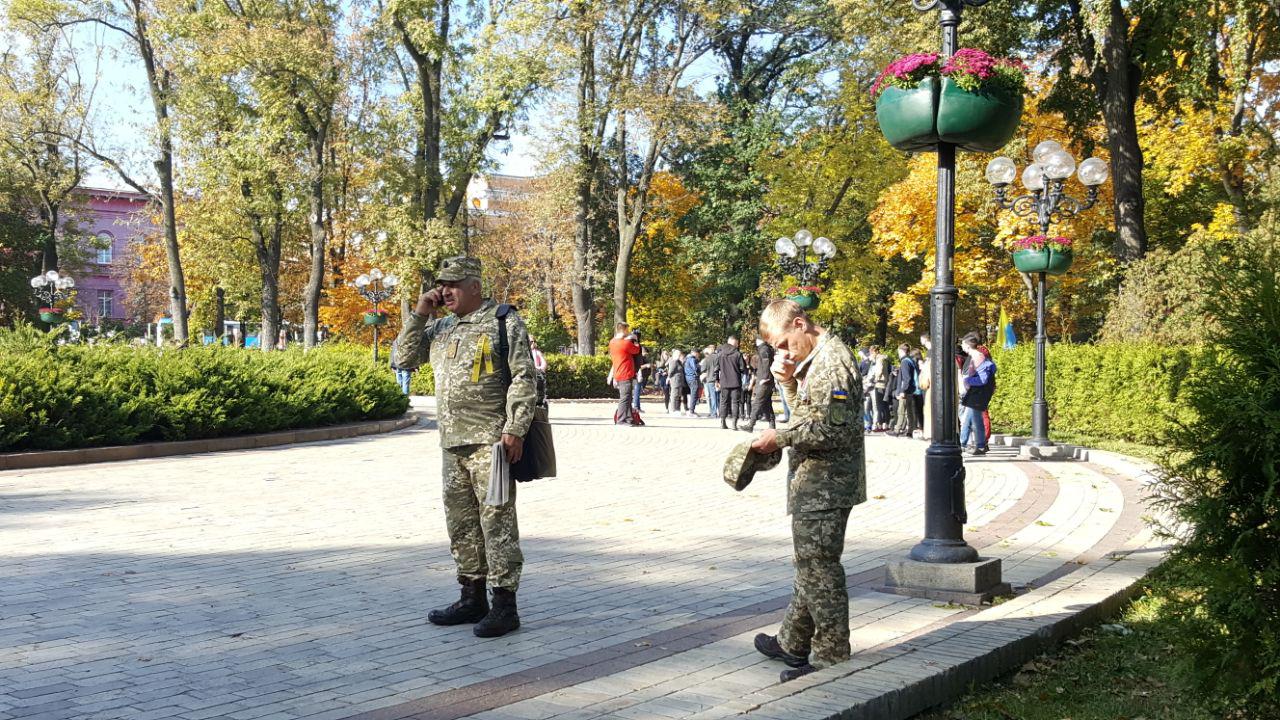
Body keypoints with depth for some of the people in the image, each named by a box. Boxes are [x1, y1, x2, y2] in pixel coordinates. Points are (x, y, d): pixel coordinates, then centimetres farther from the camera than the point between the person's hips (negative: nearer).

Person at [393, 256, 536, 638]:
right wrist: (419, 314, 6)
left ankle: (504, 606, -2)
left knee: (497, 520, -6)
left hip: (490, 440, -8)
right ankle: (473, 599, 23)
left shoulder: (504, 321, -4)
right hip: (452, 443, 8)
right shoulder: (440, 328, 17)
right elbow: (403, 358, 16)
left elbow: (523, 377, -9)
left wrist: (515, 429, -17)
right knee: (461, 523, 13)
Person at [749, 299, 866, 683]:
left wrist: (781, 438, -16)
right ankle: (794, 644, 32)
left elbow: (835, 430, -24)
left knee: (819, 567, -4)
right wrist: (789, 382, 3)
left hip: (825, 484, -11)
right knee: (810, 564, 19)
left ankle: (831, 657, 5)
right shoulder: (815, 359, 15)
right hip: (816, 483, 11)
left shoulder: (832, 361, -17)